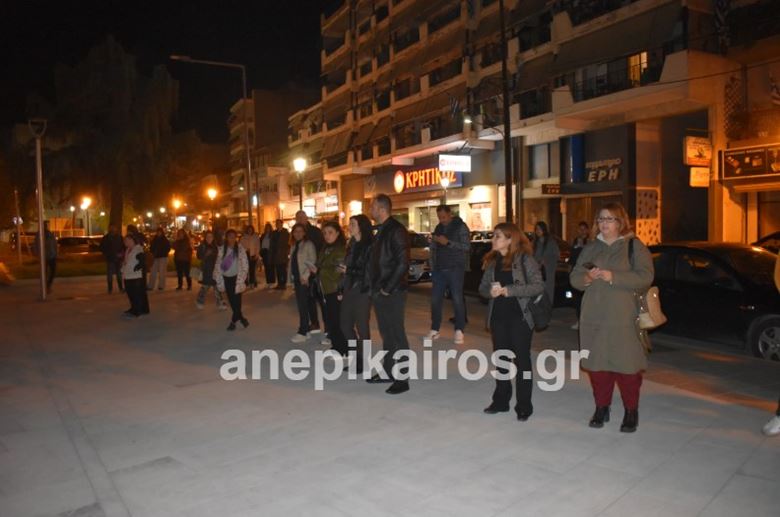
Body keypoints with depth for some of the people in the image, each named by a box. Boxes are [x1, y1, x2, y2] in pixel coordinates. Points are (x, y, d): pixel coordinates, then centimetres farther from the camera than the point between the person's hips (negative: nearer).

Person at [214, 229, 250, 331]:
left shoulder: (240, 249, -9)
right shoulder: (222, 249, -2)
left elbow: (244, 265, -9)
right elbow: (218, 265, 2)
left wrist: (241, 280, -14)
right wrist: (219, 280, -1)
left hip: (236, 277, -3)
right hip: (226, 278, 3)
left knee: (236, 299, -5)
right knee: (231, 300, 8)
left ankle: (233, 320, 11)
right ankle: (241, 317, 26)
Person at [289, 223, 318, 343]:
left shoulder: (308, 244, -8)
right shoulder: (294, 246, 15)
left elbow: (312, 262, -15)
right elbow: (292, 262, 18)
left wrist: (305, 276, -19)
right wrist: (291, 274, 7)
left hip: (304, 280, -8)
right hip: (297, 279, 8)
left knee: (303, 306, -7)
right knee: (301, 305, 11)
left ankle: (302, 333, -3)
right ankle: (307, 329, 19)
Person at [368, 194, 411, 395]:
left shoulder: (396, 230, -14)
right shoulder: (380, 231, 13)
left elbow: (402, 263, -21)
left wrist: (388, 288, -17)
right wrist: (375, 287, 9)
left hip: (392, 293, -9)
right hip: (379, 292, 9)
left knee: (397, 336, -1)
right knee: (386, 334, 17)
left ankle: (402, 379, 7)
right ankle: (387, 372, 28)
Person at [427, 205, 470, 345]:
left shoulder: (461, 227, -3)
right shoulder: (438, 228, 14)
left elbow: (467, 246, -13)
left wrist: (448, 242, -20)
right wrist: (432, 266, 7)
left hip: (455, 269, -5)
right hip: (439, 269, 5)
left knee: (457, 299, -5)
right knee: (435, 299, 5)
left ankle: (459, 331, 3)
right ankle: (434, 330, 14)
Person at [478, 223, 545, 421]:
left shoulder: (524, 259, -9)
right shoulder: (492, 260, 9)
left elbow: (538, 286, -15)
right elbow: (483, 286, 12)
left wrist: (508, 290, -20)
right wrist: (490, 291, -12)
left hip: (520, 317, -5)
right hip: (498, 317, 6)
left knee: (522, 360, 4)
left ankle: (524, 406, 14)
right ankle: (501, 401, 26)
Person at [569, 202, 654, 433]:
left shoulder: (634, 246, 0)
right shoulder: (591, 248, 14)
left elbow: (645, 277, -11)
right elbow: (574, 277, 13)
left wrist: (612, 277, -19)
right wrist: (587, 278, -8)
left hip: (623, 318, -4)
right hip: (593, 317, 4)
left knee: (626, 364, -1)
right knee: (596, 363, 8)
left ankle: (631, 412, 15)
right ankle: (601, 408, 21)